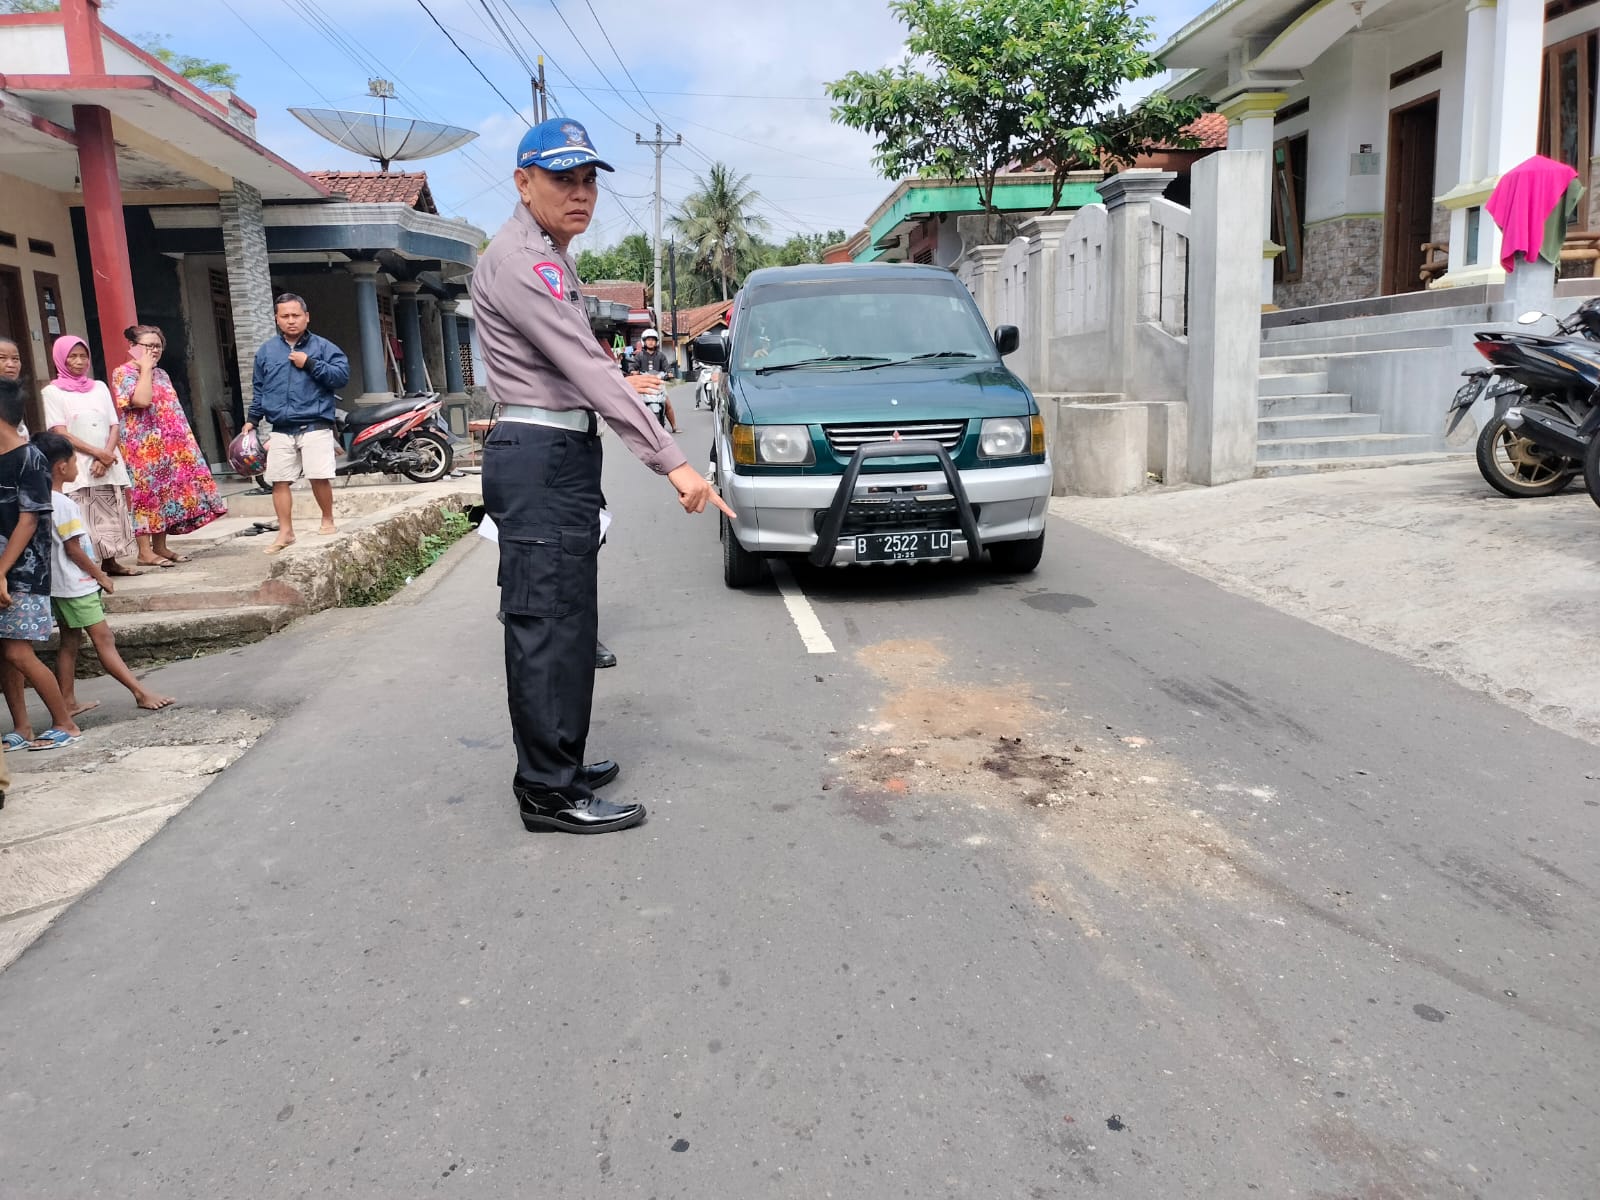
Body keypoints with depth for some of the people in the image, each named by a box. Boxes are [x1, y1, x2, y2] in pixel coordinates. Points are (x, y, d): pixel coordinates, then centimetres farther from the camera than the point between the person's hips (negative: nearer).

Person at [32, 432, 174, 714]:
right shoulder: (63, 503, -19)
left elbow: (60, 546, 13)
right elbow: (73, 548, -18)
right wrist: (100, 575, -8)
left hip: (56, 585, 9)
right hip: (75, 585, -9)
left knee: (70, 641, 14)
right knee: (104, 639, -8)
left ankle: (67, 702, 19)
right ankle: (141, 692, -6)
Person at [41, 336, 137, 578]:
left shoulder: (99, 387, 14)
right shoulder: (53, 391, 2)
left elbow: (115, 426, 8)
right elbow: (60, 433, -7)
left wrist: (107, 455, -9)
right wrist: (97, 453, -15)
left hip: (110, 465, 4)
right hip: (78, 468, -4)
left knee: (112, 516, 5)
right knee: (85, 520, -9)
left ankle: (110, 562, 15)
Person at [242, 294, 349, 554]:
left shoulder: (323, 347, 2)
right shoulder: (266, 352, 15)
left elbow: (343, 375, -9)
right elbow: (260, 389, 21)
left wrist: (310, 364, -13)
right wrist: (252, 420, 18)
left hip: (315, 427, -4)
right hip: (281, 430, 4)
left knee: (319, 477, -9)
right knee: (279, 481, 4)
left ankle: (328, 521, 13)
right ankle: (285, 532, 14)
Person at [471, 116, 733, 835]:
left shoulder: (548, 257, 20)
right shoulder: (521, 260, -14)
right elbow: (586, 369, -24)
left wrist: (613, 382, 46)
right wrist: (671, 461, -28)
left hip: (557, 456, 11)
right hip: (541, 459, -11)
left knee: (564, 623, 14)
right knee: (546, 626, -8)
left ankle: (557, 767, 24)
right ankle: (549, 794, -1)